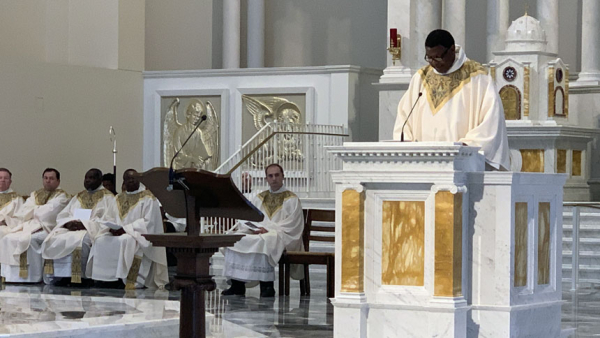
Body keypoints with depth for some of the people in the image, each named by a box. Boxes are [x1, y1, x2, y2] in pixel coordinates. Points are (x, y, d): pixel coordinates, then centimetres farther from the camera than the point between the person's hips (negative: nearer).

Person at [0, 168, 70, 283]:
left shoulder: (61, 196, 7)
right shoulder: (35, 195, 25)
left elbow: (50, 212, -10)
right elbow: (22, 212, 11)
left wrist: (33, 210, 4)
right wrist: (38, 210, -4)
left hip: (46, 228, -6)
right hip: (28, 225, 6)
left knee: (27, 240, -34)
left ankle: (32, 277, -31)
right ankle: (12, 276, -21)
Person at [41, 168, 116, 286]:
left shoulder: (108, 197, 7)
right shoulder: (78, 197, 24)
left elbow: (108, 220, -7)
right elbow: (61, 216, 18)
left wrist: (84, 224, -17)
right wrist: (68, 223, -8)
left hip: (94, 231, -5)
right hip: (70, 228, 5)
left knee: (79, 240, -39)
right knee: (53, 239, -25)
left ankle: (80, 276, -31)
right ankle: (57, 276, -25)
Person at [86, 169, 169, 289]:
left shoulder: (147, 197, 0)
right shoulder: (119, 198, 19)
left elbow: (148, 222, -9)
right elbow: (117, 220, 18)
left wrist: (126, 229, -18)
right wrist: (114, 228, -8)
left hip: (141, 234, -6)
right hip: (119, 233, 6)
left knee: (125, 241, -37)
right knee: (100, 241, -20)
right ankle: (104, 280, -24)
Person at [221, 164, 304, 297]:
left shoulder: (291, 199, 7)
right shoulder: (259, 198, 22)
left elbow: (291, 224, -6)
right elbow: (244, 219, 14)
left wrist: (268, 229, -15)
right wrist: (253, 228, -10)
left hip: (280, 236, -5)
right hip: (257, 234, 5)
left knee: (263, 241, -38)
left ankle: (267, 285, -34)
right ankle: (237, 284, -23)